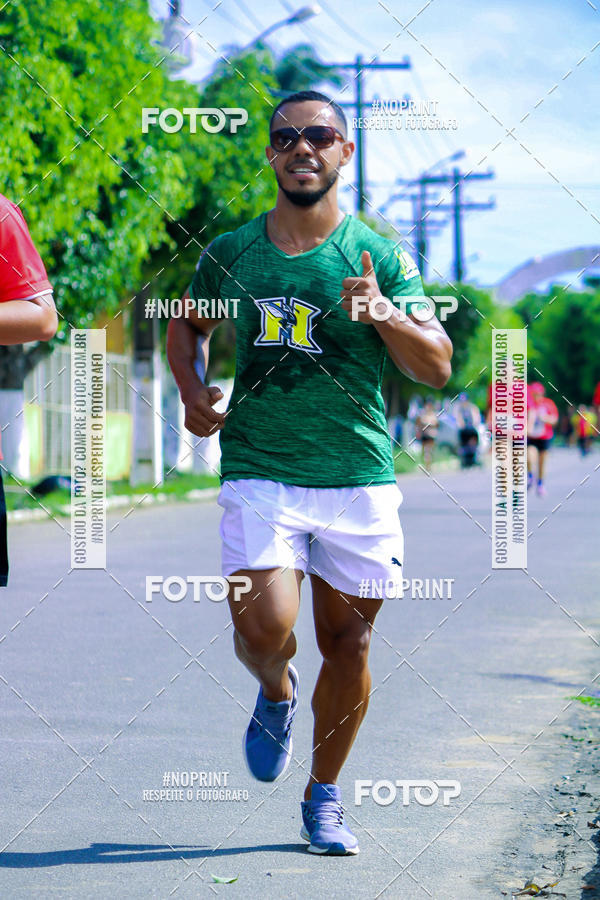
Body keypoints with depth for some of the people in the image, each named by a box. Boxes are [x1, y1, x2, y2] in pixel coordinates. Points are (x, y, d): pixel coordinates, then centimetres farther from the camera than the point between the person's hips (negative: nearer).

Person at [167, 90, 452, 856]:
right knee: (264, 630, -17)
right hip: (260, 474, 0)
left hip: (360, 479, 0)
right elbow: (187, 324, 24)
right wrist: (192, 392, 6)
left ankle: (324, 797, 25)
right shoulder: (229, 255, 6)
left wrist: (386, 315, -20)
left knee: (346, 644, 5)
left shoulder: (380, 257, 2)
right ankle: (276, 693, 20)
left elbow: (437, 368, -2)